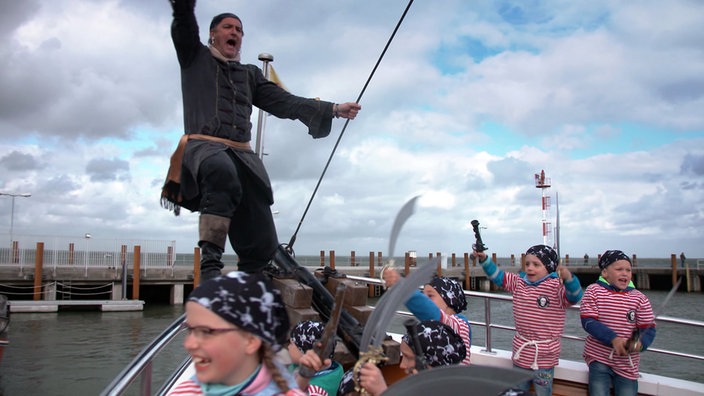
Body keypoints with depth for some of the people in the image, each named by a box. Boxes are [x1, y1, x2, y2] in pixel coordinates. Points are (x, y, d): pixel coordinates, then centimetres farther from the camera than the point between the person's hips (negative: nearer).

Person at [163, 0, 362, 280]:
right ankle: (210, 261, -38)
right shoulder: (195, 58, 20)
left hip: (243, 157, 5)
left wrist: (333, 109, 7)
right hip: (204, 146, -4)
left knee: (262, 246, -9)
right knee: (224, 173, -42)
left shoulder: (250, 74, 28)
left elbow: (285, 102, 18)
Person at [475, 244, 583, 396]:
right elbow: (498, 276, 10)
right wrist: (484, 259, -4)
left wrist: (568, 278, -52)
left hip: (544, 357, -6)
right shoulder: (519, 282, 3)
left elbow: (574, 297, -32)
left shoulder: (557, 286, -16)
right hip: (520, 352, 6)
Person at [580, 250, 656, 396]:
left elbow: (648, 329, -2)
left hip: (627, 364, 2)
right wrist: (613, 339, -23)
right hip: (599, 358, -2)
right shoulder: (593, 290, -4)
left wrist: (639, 343, -24)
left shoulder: (640, 298, 0)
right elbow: (588, 321, -11)